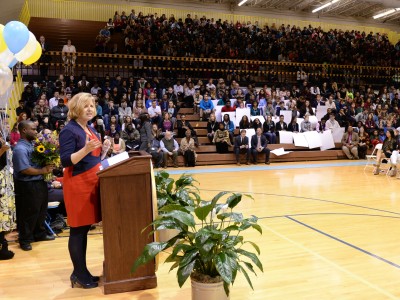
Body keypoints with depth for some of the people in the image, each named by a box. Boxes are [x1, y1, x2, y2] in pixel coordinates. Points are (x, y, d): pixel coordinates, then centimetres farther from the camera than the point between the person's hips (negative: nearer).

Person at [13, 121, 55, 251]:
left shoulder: (32, 145, 9)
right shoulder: (20, 149, -18)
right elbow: (25, 170, -25)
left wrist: (48, 166, 0)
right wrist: (42, 171, -16)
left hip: (40, 183, 9)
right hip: (28, 186, -9)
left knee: (41, 211, 19)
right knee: (29, 214, 2)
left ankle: (40, 234, 35)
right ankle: (25, 240, 17)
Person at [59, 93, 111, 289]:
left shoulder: (91, 129, 15)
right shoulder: (69, 130, -10)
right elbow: (66, 161, -17)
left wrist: (104, 150, 4)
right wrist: (86, 149, -28)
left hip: (93, 182, 9)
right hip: (77, 184, -8)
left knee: (85, 228, 12)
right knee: (78, 229, -1)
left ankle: (82, 271, 21)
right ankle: (78, 274, 9)